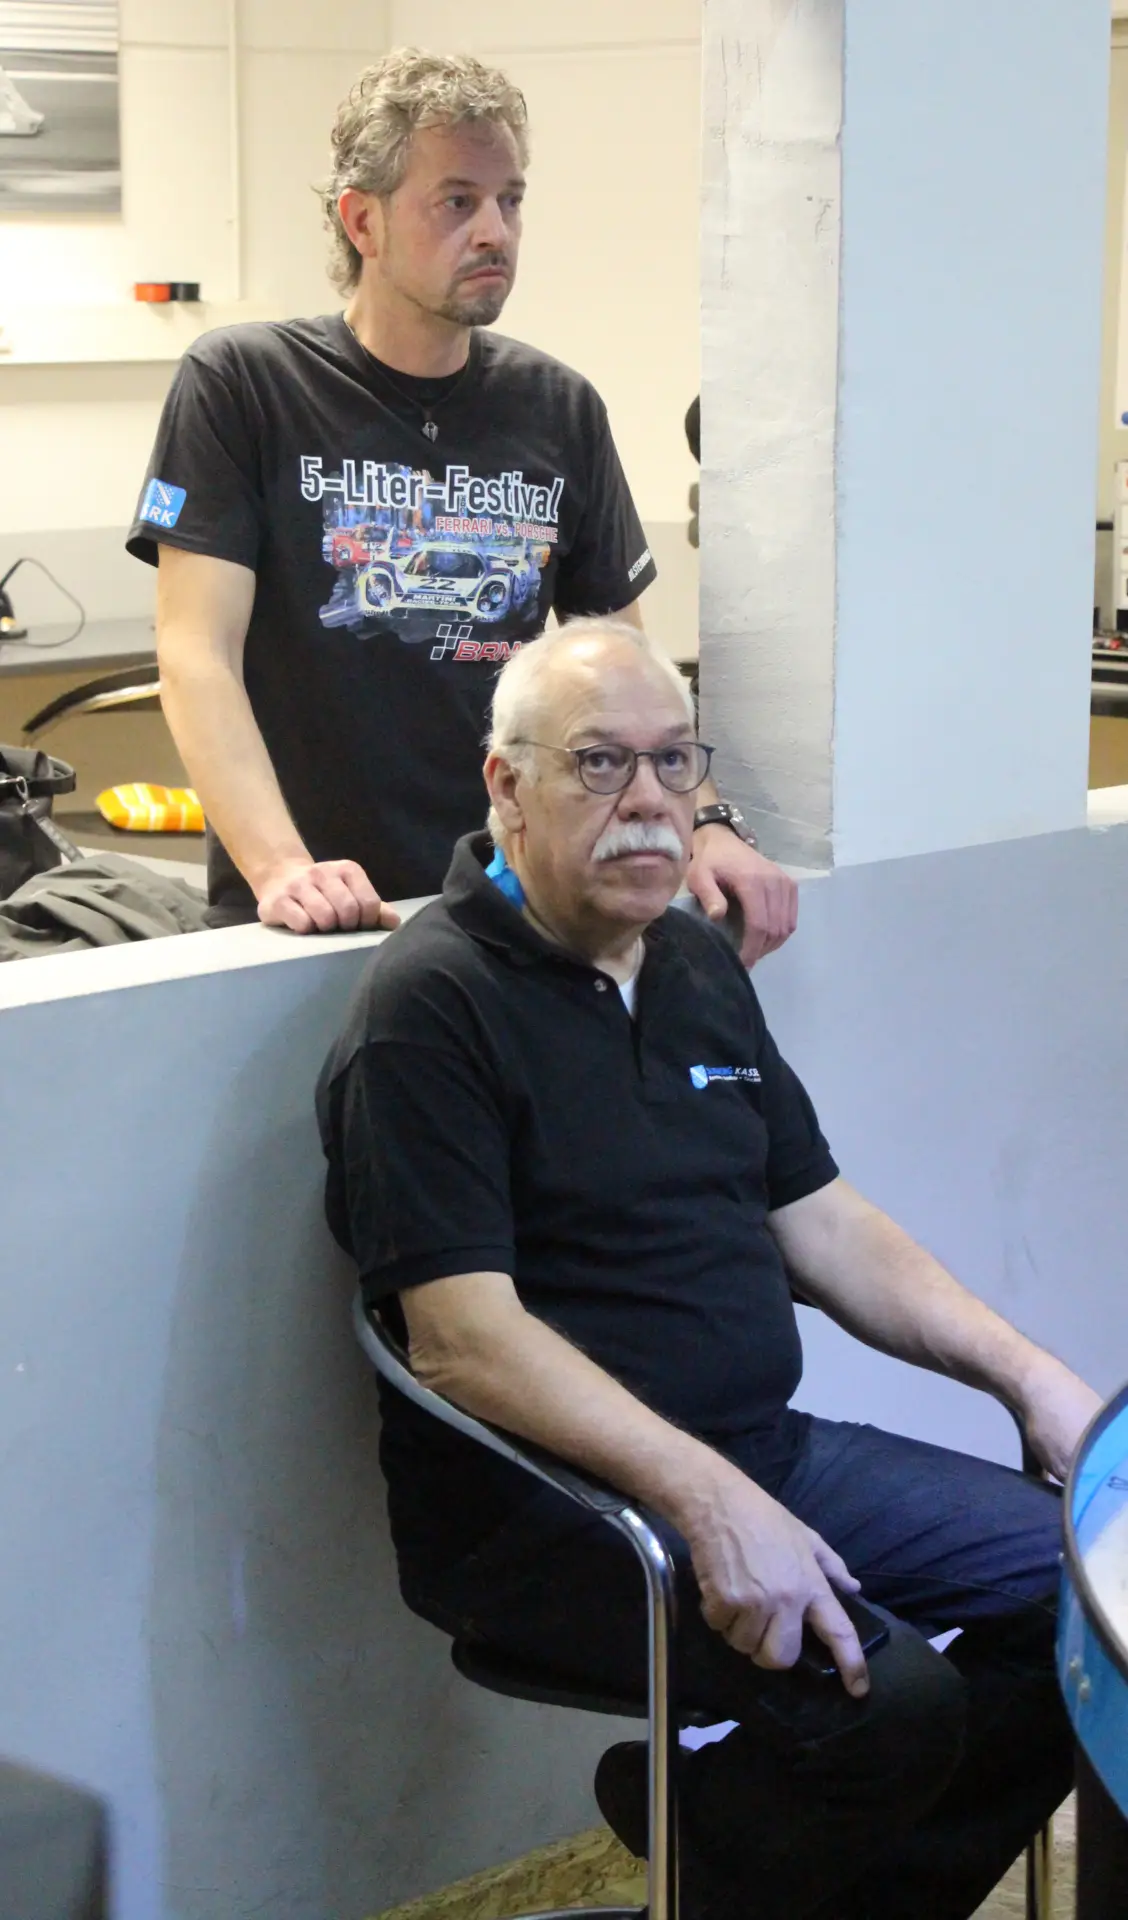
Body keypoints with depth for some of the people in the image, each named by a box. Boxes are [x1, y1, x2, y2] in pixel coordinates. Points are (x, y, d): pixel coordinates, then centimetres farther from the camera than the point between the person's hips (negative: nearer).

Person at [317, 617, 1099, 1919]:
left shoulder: (699, 968, 15)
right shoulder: (433, 1004, -12)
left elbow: (822, 1224, 19)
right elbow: (465, 1336, -21)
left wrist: (1024, 1371, 6)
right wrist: (708, 1500, -31)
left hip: (765, 1454, 9)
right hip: (546, 1502, -8)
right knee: (887, 1702, -27)